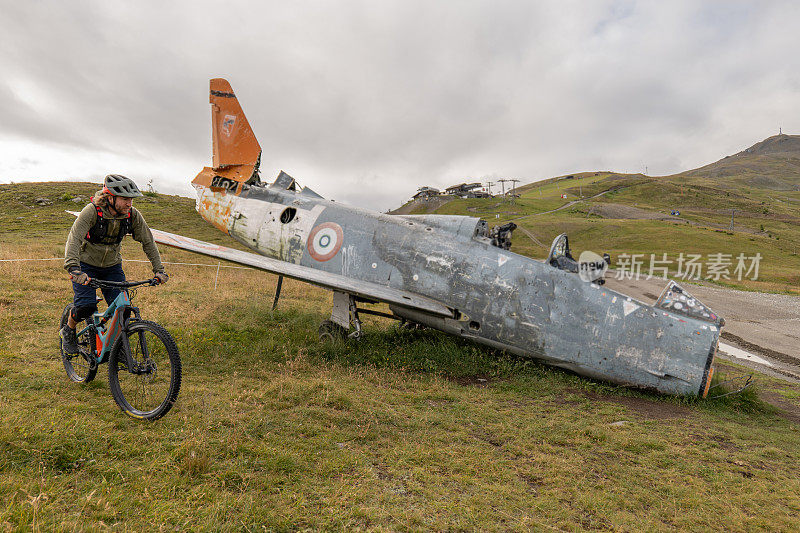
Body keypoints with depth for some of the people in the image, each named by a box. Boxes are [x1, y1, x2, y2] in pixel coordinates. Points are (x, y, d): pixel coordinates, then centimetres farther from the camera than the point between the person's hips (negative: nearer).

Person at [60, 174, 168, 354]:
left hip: (112, 266, 3)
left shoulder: (132, 215, -15)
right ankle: (68, 331, 16)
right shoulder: (92, 211, -26)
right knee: (86, 306, -18)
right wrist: (74, 269, -49)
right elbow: (74, 239, -34)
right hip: (86, 265, -3)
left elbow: (148, 242, -6)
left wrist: (159, 270, -12)